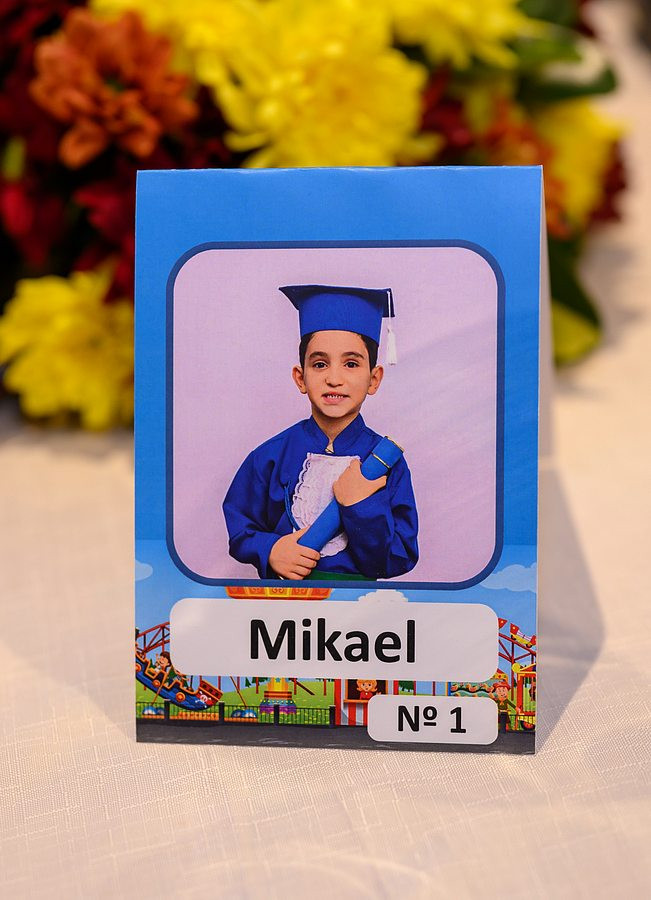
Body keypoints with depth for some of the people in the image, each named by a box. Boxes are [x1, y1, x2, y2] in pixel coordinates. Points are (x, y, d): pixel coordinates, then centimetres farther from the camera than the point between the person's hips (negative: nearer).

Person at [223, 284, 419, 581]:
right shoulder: (271, 455, -2)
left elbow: (400, 562, -5)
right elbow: (237, 526, 7)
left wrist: (361, 506, -17)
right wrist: (268, 550, -11)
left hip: (359, 591, -1)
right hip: (282, 587, 1)